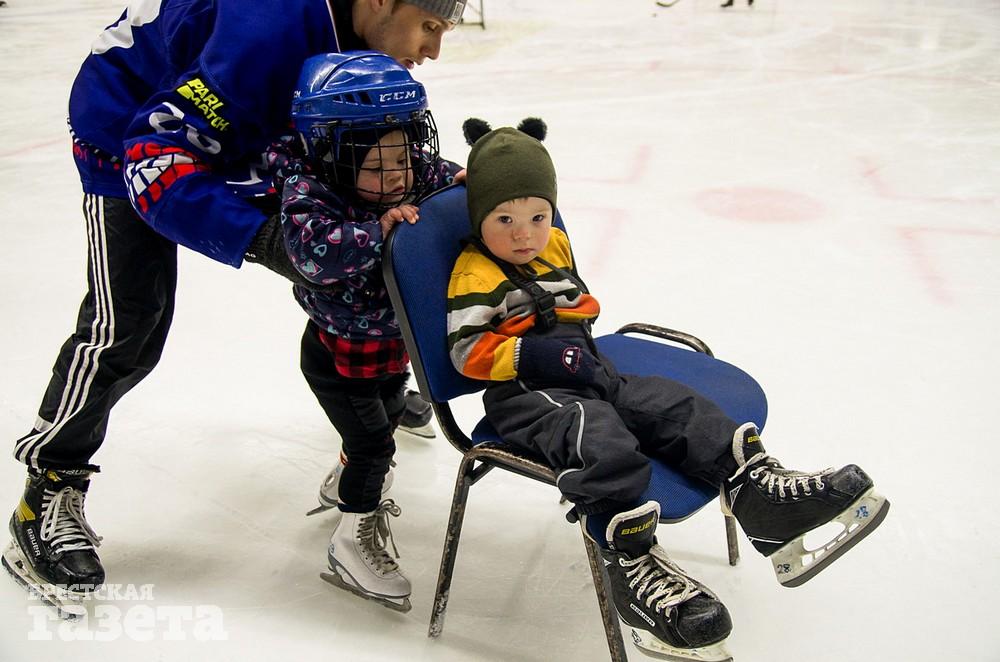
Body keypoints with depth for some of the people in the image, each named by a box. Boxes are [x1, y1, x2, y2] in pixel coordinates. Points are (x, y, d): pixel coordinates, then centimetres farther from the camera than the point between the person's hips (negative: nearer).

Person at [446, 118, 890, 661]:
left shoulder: (555, 245, 15)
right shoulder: (474, 274, -9)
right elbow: (466, 349, -14)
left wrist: (576, 328, 8)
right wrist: (537, 354, -21)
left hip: (580, 369, 8)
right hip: (523, 393, -8)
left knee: (670, 405, -10)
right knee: (607, 446, -33)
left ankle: (756, 488, -13)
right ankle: (630, 563, -29)